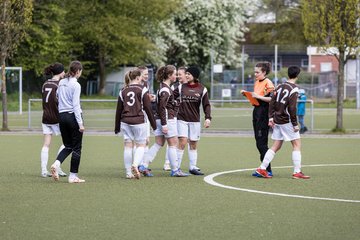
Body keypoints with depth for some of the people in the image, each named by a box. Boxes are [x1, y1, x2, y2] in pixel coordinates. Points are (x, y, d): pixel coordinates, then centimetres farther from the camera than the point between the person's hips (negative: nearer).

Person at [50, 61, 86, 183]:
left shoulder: (61, 83, 8)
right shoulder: (76, 85, -12)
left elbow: (57, 99, 12)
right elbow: (76, 105, -16)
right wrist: (81, 123, -15)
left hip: (62, 116, 7)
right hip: (73, 116, -6)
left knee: (68, 146, 15)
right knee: (76, 147, 3)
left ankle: (56, 164, -10)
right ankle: (73, 176, 4)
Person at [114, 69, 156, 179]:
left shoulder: (123, 91, 7)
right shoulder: (142, 89, -4)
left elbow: (118, 110, 10)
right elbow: (148, 108, -5)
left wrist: (117, 127, 16)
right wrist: (153, 123, 3)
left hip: (125, 122, 4)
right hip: (139, 121, -4)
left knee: (128, 146, 7)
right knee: (141, 145, 5)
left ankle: (129, 172, 7)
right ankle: (135, 164, -20)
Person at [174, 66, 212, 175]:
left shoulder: (202, 89, 3)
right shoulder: (181, 87, 4)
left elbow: (206, 105, 1)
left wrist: (208, 118, -12)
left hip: (195, 121, 1)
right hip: (182, 119, -1)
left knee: (193, 144, 7)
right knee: (182, 142, -12)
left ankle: (193, 167, 16)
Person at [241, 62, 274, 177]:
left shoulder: (268, 83, -11)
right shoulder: (256, 83, 16)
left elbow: (272, 99, -19)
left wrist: (258, 97, -21)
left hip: (264, 114, -9)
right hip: (256, 112, 9)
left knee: (261, 143, -9)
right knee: (259, 142, 10)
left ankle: (267, 170, -6)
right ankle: (264, 168, 14)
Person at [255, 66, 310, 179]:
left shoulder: (280, 87, 9)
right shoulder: (294, 89, -12)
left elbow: (272, 102, 8)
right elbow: (292, 108, -17)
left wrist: (271, 117, 11)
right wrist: (295, 124, -13)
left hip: (277, 120, 7)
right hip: (287, 121, -7)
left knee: (276, 146, 13)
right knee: (297, 145, 1)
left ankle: (262, 168, 10)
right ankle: (297, 172, -3)